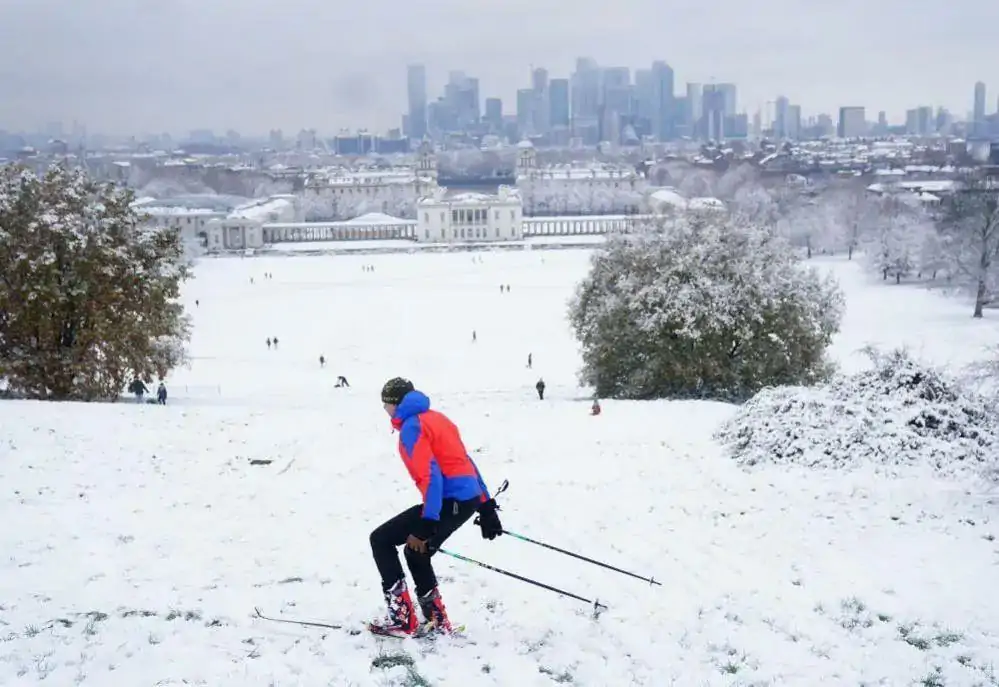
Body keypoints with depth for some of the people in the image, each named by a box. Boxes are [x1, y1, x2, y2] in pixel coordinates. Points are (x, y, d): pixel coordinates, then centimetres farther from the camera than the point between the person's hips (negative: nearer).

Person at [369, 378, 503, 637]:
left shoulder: (411, 426, -9)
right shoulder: (435, 418, 19)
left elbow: (430, 475, -20)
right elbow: (465, 462, 20)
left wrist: (427, 525, -24)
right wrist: (486, 507, 23)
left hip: (449, 500, -9)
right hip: (469, 499, 9)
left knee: (381, 539, 0)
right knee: (415, 552, 24)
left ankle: (401, 618, 1)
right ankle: (436, 620, 26)